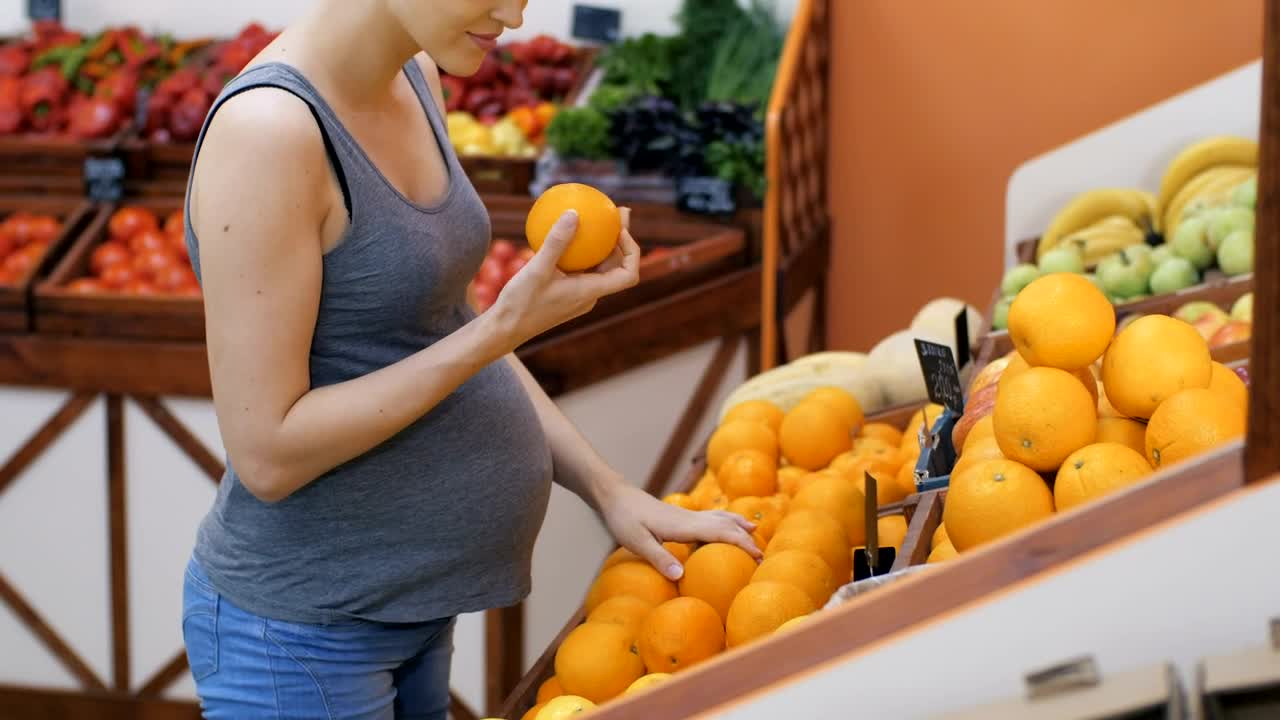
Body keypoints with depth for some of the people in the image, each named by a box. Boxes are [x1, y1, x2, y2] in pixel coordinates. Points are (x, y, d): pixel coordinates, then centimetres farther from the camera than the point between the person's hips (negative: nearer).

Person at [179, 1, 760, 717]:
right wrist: (507, 326, -24)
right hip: (305, 631, -8)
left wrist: (610, 490, 4)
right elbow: (267, 454, -23)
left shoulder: (416, 79, 3)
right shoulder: (268, 129, -23)